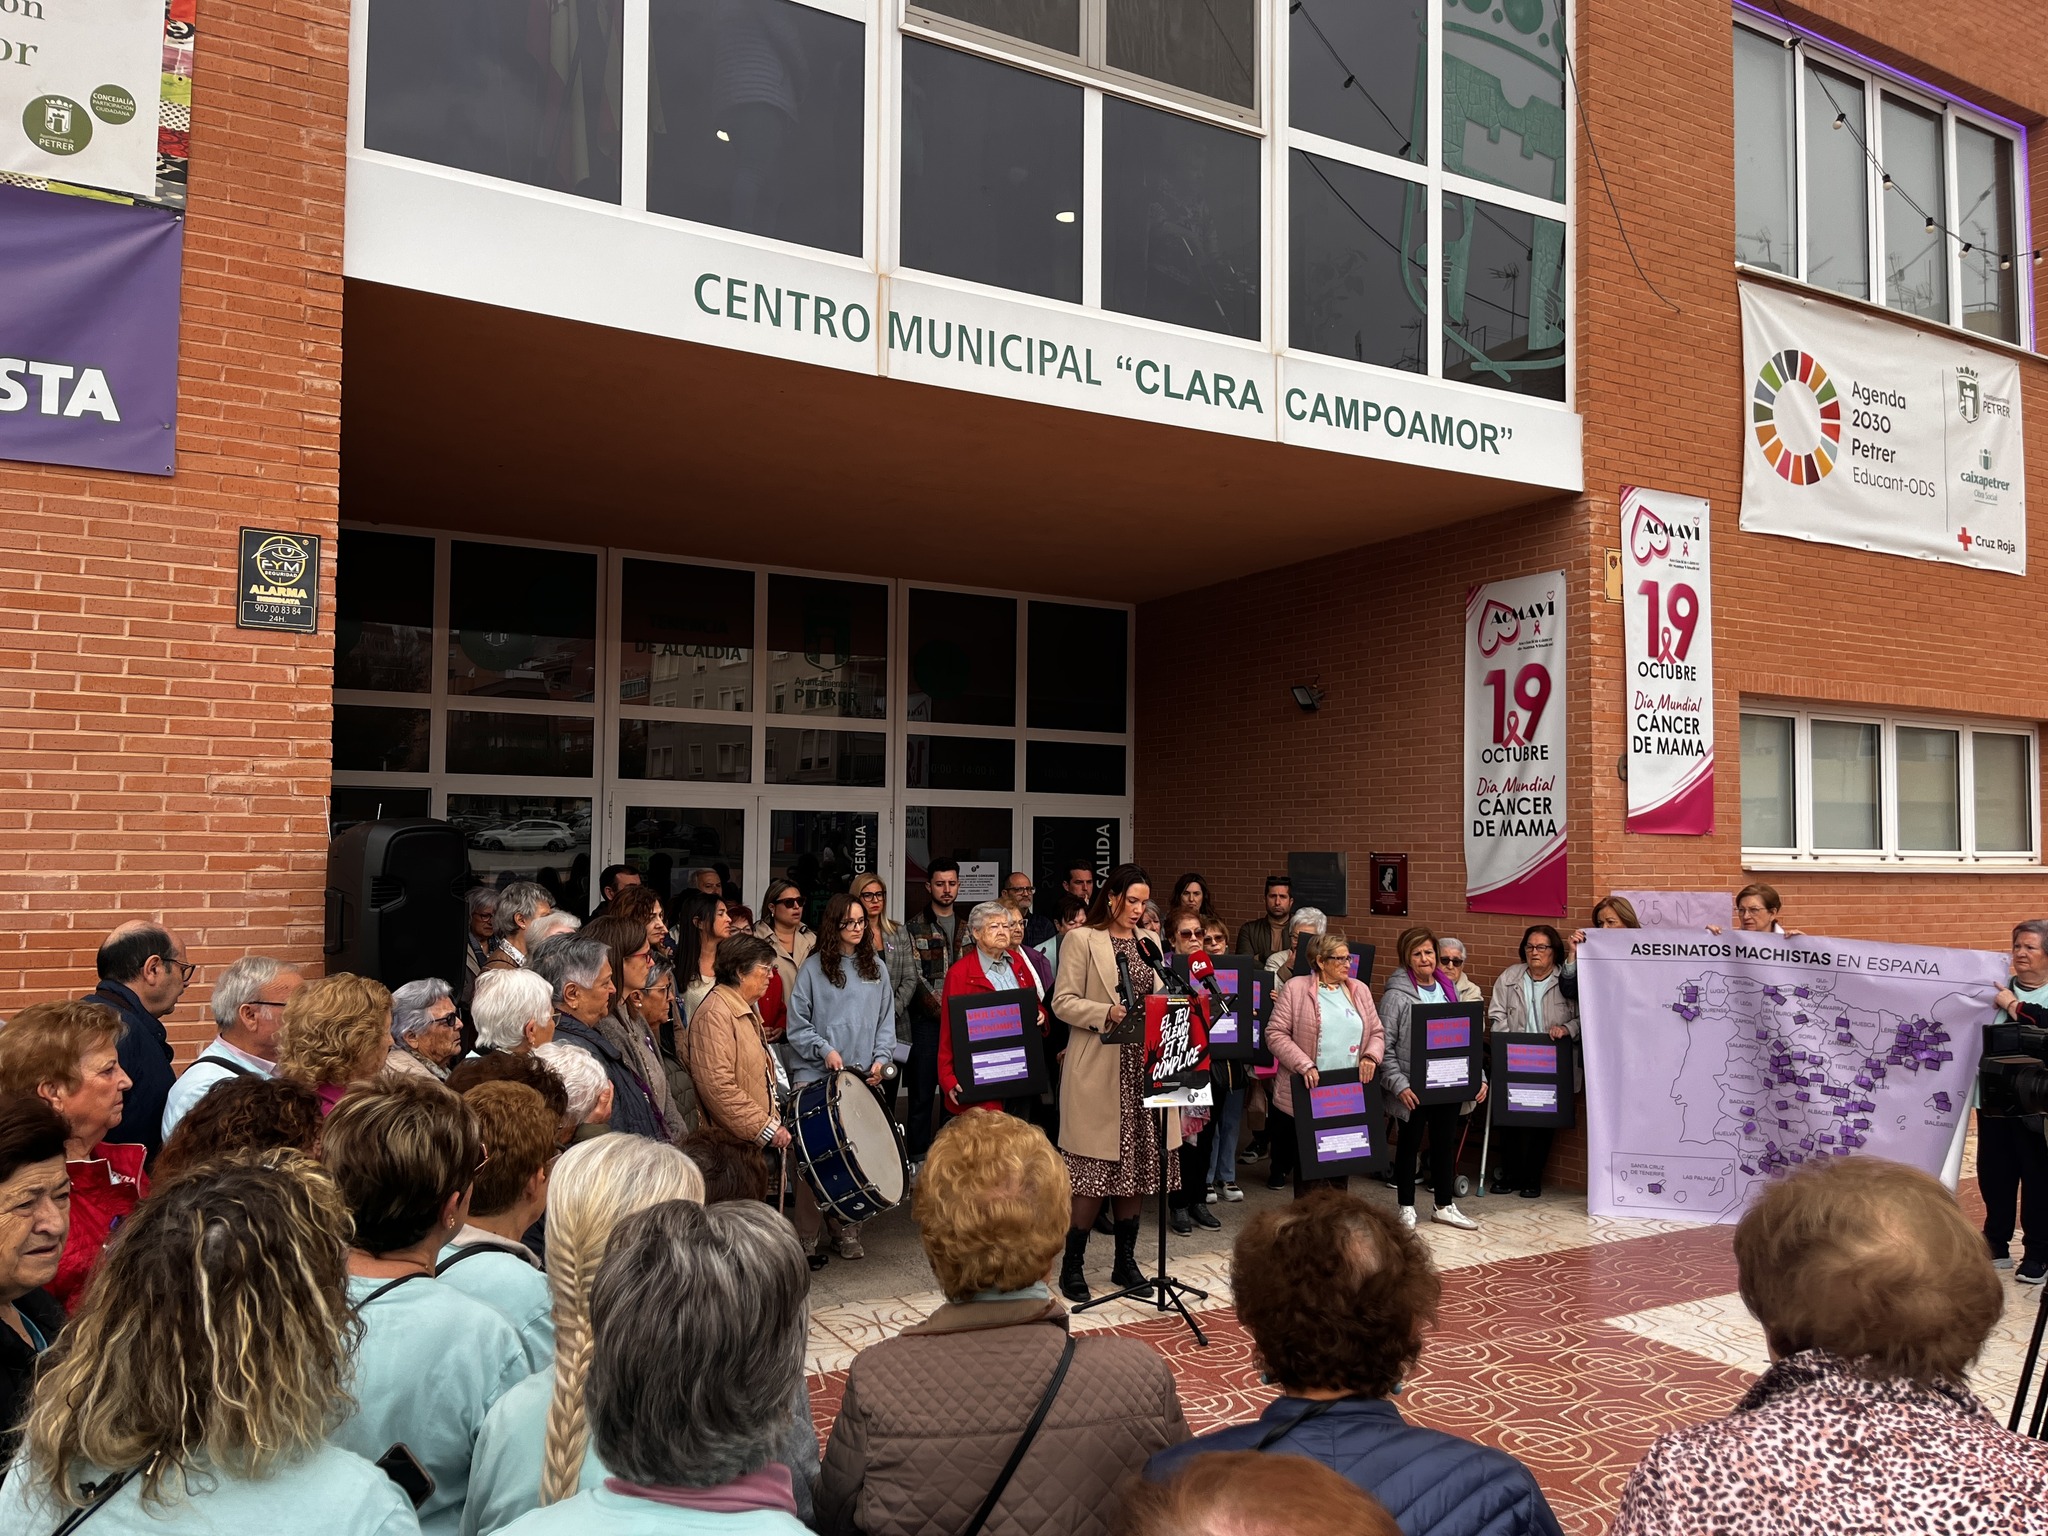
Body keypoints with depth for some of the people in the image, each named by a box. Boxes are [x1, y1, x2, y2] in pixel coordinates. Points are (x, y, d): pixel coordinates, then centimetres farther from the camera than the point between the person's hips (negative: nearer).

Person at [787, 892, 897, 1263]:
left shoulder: (875, 968, 12)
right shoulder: (813, 968, 1)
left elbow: (886, 1021, 14)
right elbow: (797, 1024, 0)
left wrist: (881, 1058, 0)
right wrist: (824, 1049, -12)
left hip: (863, 1077, 3)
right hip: (816, 1077, -3)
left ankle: (847, 1229, 15)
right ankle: (807, 1239, 0)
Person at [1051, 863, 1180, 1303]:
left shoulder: (1149, 945, 15)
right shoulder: (1081, 940, -4)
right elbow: (1062, 1002, -8)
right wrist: (1106, 1013, -21)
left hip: (1143, 1069, 6)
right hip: (1098, 1073, -6)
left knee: (1134, 1168, 10)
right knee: (1097, 1172, -4)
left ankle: (1126, 1261, 22)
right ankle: (1072, 1266, 9)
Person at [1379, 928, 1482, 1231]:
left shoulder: (1449, 988, 7)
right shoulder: (1397, 995, -11)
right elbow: (1384, 1045, -13)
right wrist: (1399, 1084, -21)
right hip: (1415, 1088, -5)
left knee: (1446, 1143, 15)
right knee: (1410, 1144, 9)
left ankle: (1444, 1206, 29)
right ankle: (1407, 1208, 21)